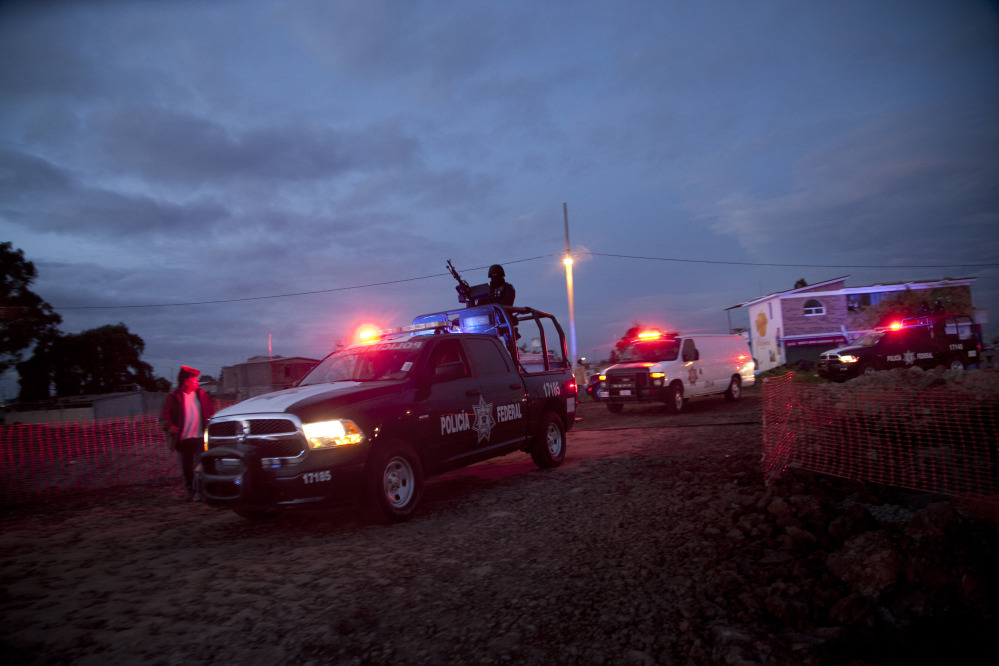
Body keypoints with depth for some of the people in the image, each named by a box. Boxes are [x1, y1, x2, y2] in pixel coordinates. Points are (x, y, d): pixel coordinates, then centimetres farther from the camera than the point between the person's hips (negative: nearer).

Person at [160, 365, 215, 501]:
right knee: (186, 469, 9)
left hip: (199, 438, 1)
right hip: (183, 439, 0)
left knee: (199, 467, -5)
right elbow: (165, 416, -1)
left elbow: (211, 413, 15)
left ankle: (199, 492, 3)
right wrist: (170, 427, -18)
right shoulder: (174, 397, 0)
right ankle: (189, 492, 21)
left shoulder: (202, 395, 8)